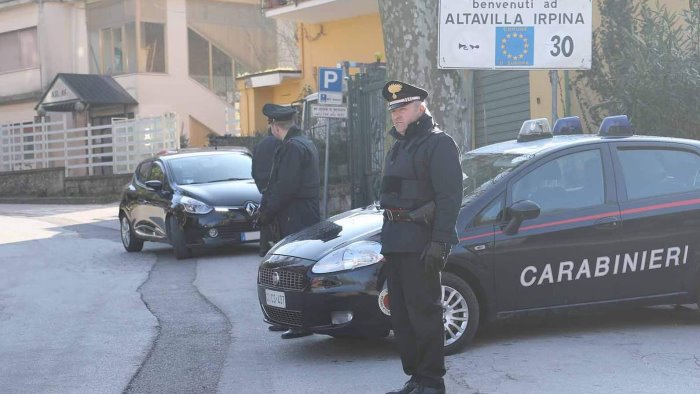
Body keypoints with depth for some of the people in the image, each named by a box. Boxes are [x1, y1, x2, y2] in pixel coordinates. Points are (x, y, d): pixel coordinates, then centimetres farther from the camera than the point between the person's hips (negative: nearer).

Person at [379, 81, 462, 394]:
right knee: (401, 314, 11)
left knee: (424, 312, -7)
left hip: (420, 242, -9)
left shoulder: (438, 143, -8)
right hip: (394, 241, 9)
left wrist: (439, 243, -23)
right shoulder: (399, 147, 22)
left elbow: (449, 198, -16)